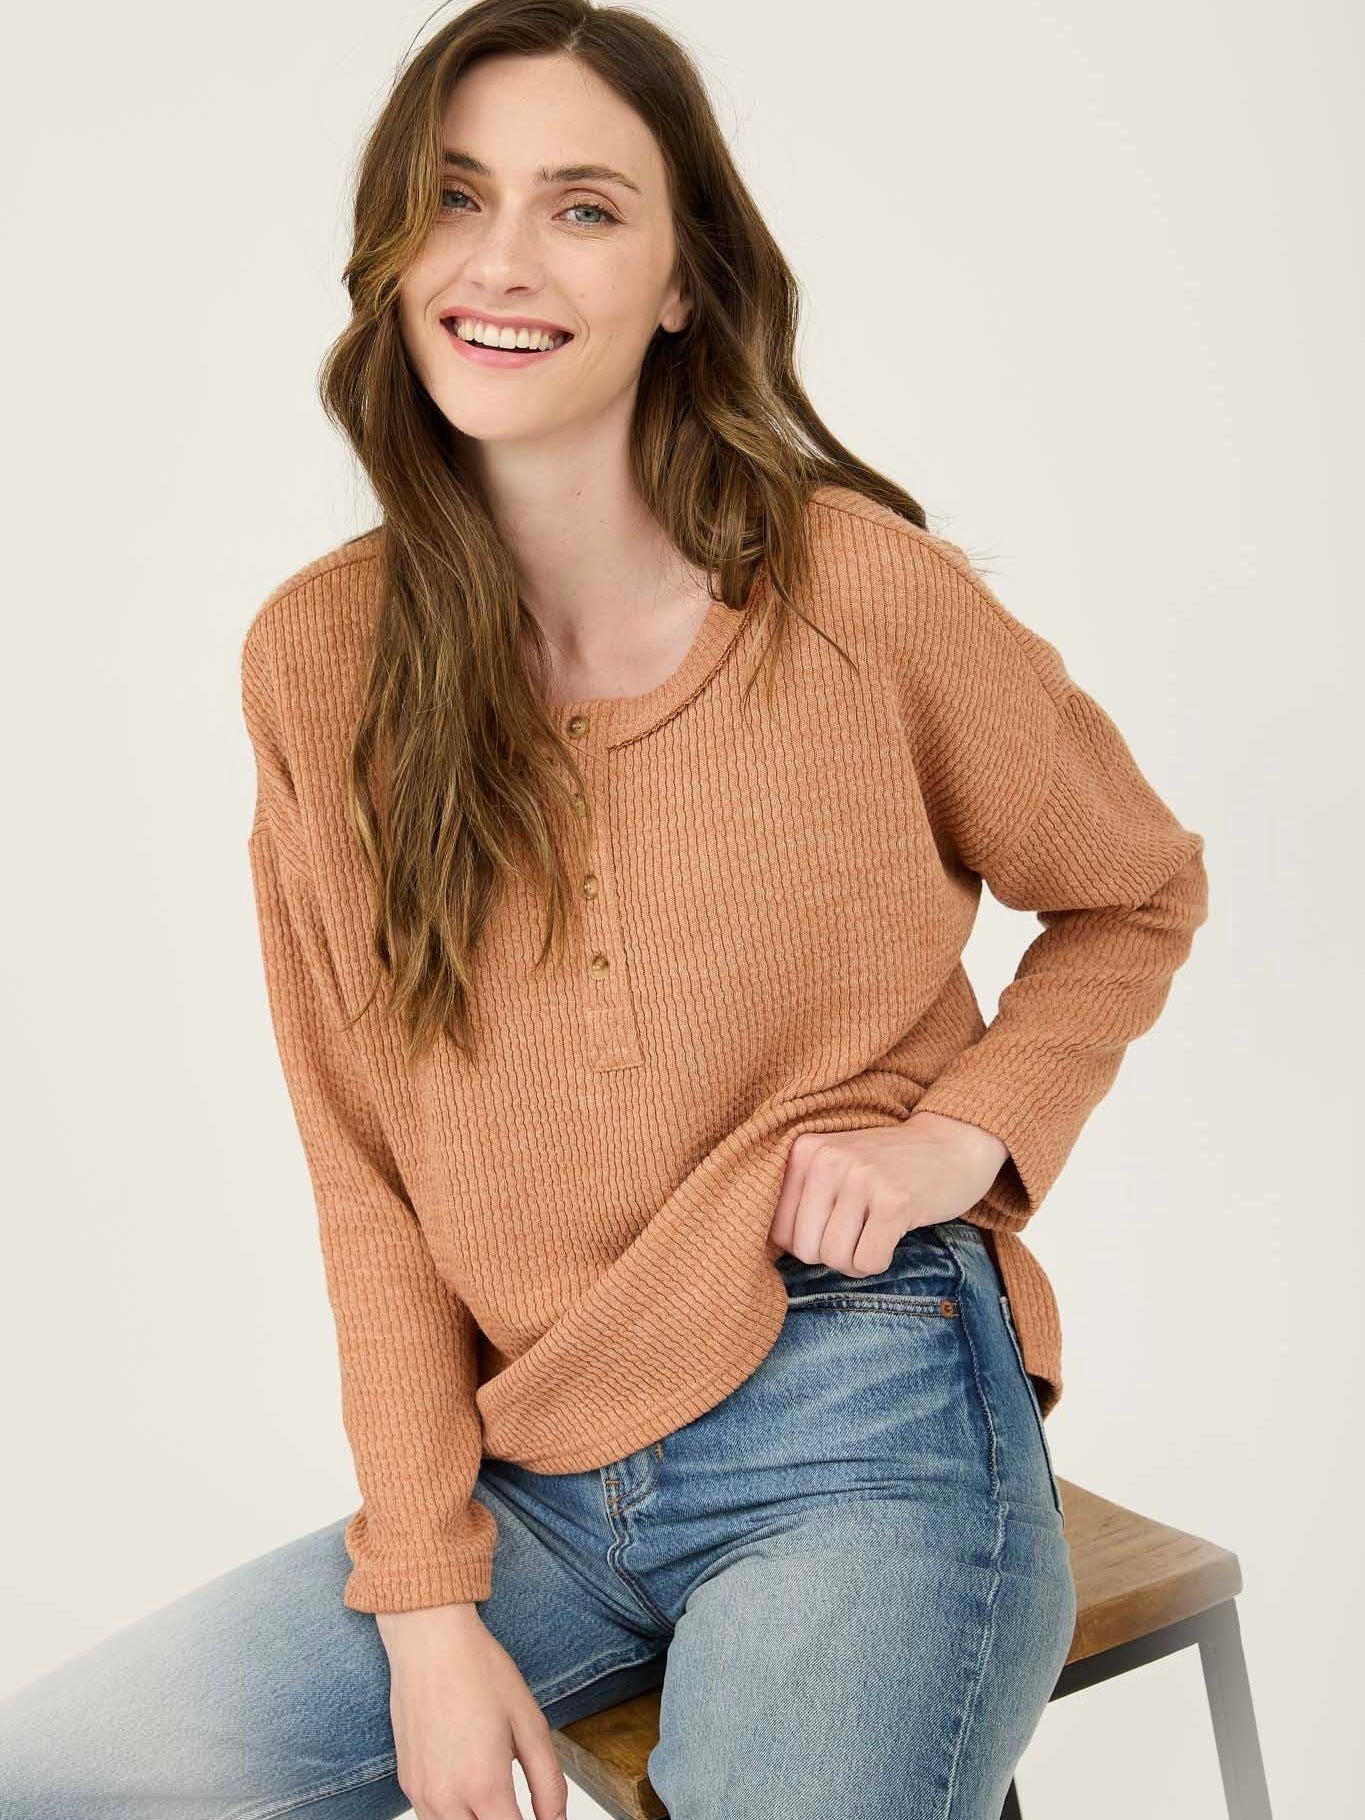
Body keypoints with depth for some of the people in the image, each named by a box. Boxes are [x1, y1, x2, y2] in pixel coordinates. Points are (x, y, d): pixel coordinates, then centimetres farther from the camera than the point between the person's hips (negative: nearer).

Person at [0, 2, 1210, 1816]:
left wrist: (961, 1132, -8)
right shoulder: (319, 660, 0)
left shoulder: (860, 592, -8)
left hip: (867, 1439, -3)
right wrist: (427, 1602, -4)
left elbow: (1139, 895, 9)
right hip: (529, 1478, 4)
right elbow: (365, 1174, 2)